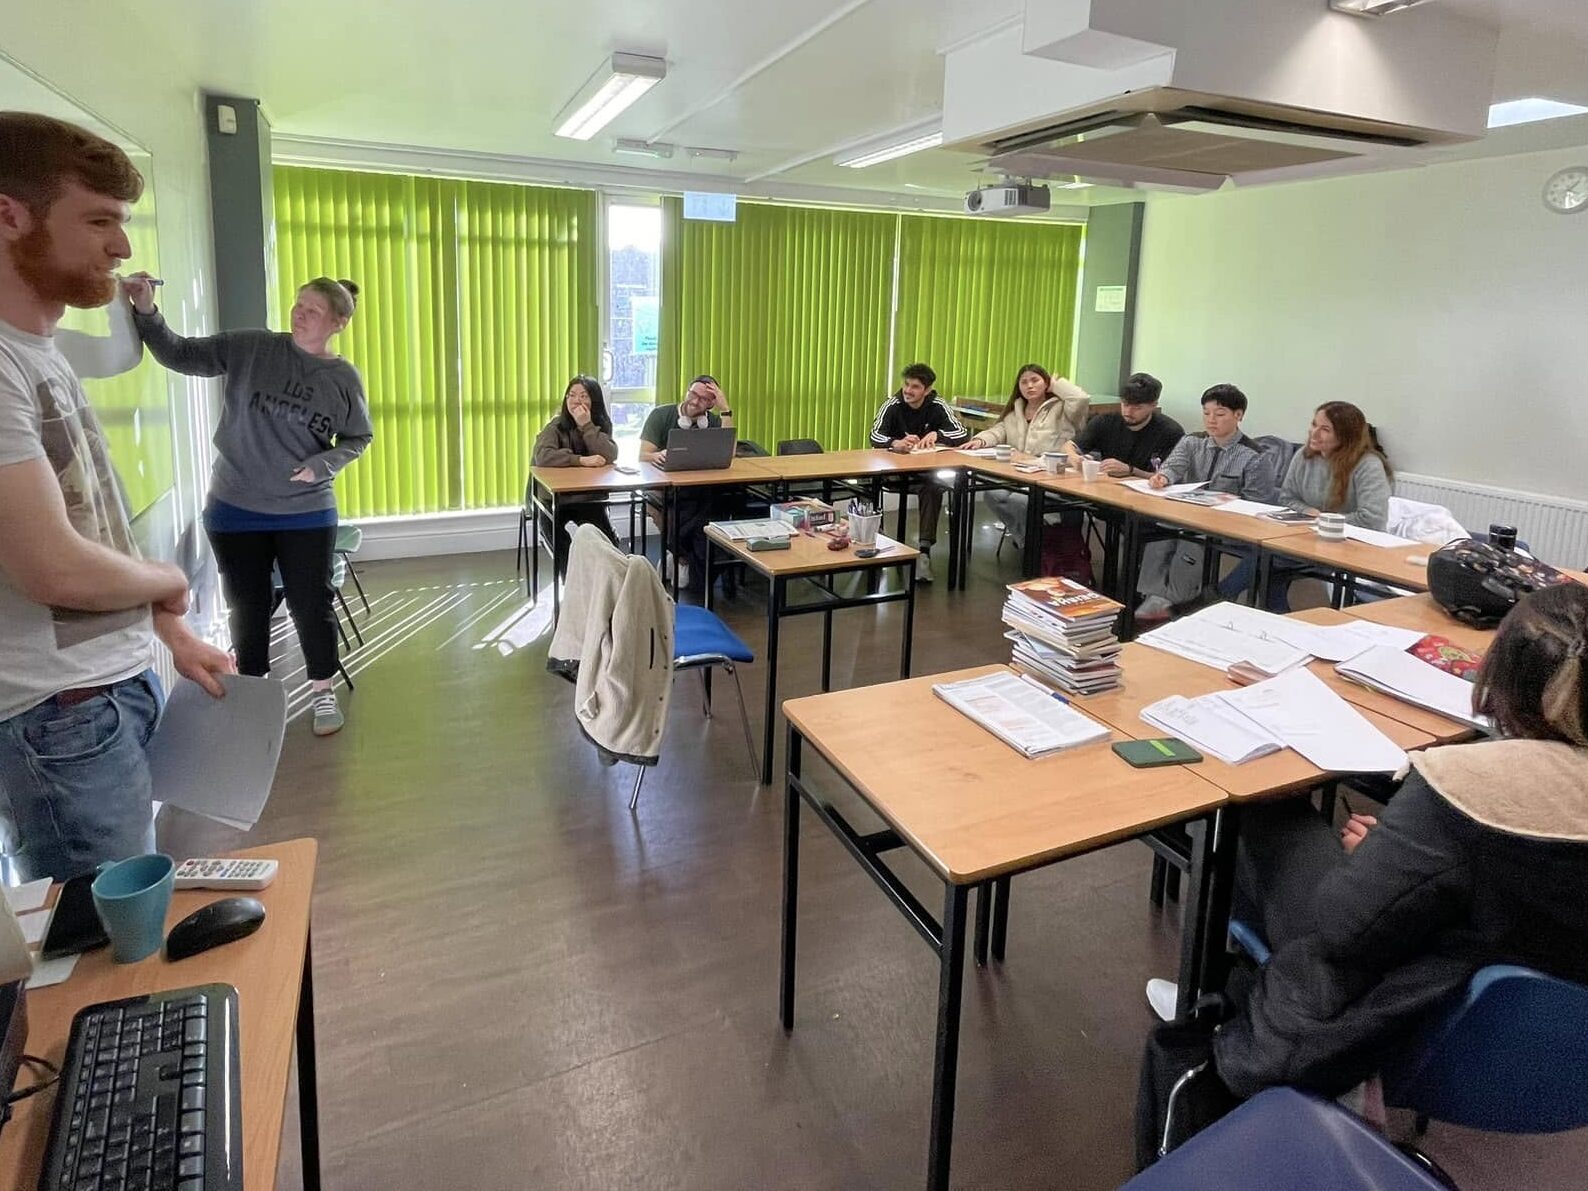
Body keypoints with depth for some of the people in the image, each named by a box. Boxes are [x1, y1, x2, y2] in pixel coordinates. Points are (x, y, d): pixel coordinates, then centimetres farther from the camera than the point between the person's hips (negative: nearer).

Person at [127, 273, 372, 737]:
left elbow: (358, 437, 8)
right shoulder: (251, 347, -5)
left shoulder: (345, 379, -3)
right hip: (234, 509, 1)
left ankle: (322, 691, 24)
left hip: (307, 513, 0)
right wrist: (146, 313, -21)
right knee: (247, 607, 11)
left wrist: (322, 465, -9)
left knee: (311, 605, 5)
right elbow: (180, 355, -5)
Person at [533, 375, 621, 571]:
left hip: (590, 498, 2)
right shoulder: (556, 426, -5)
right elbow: (542, 456, -24)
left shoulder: (601, 424, 4)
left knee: (608, 544, -18)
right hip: (555, 499, -2)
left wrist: (587, 426, -19)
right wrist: (581, 460, -29)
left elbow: (609, 457, -14)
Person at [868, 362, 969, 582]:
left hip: (928, 470, 0)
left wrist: (936, 435, -27)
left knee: (933, 489, -32)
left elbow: (963, 434, -8)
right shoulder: (893, 405, -5)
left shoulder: (937, 406, -2)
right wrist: (895, 443, -41)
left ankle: (924, 550, -30)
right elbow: (875, 436, -18)